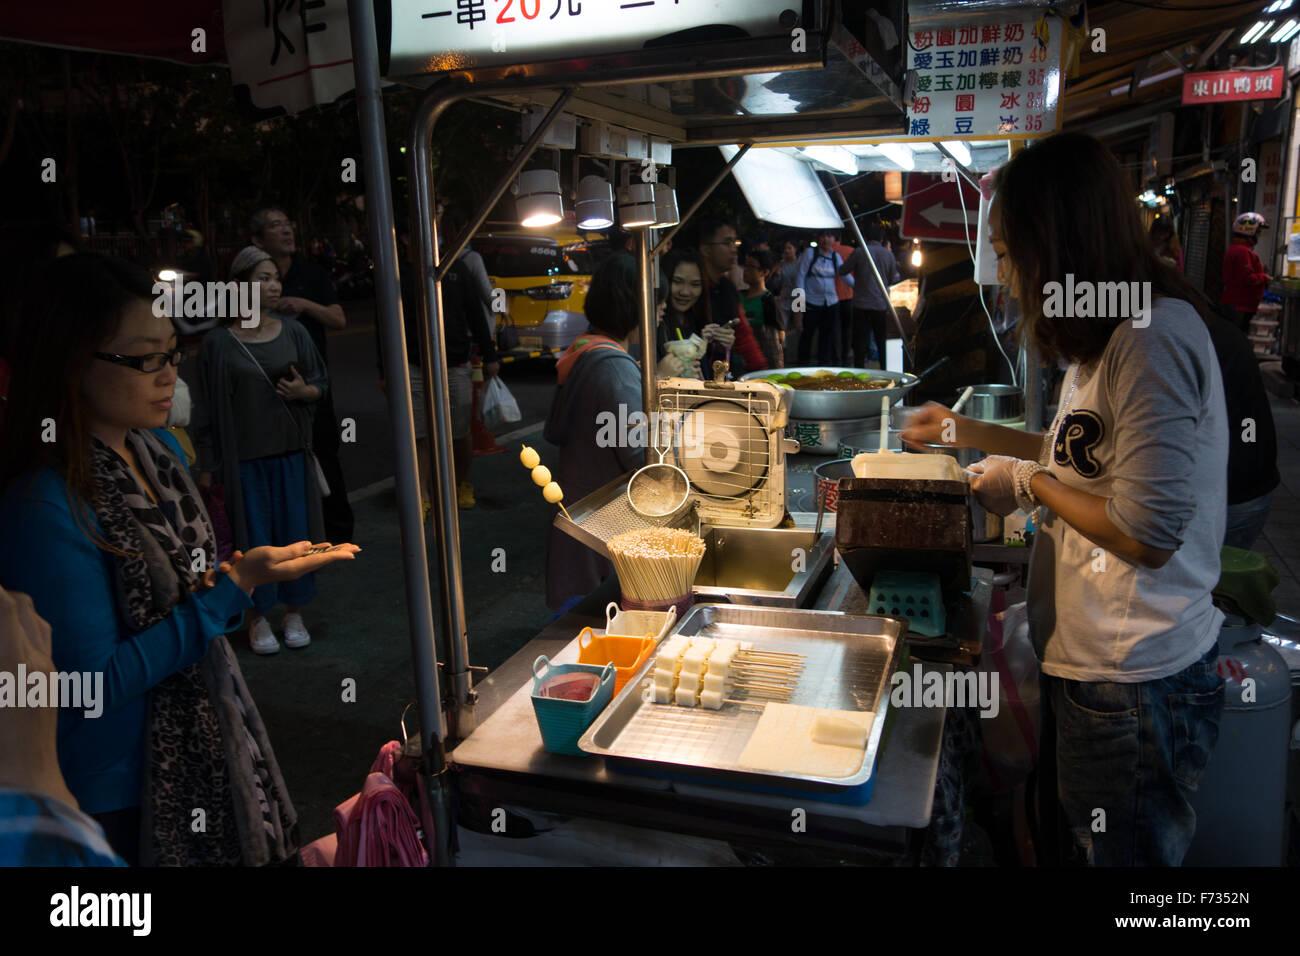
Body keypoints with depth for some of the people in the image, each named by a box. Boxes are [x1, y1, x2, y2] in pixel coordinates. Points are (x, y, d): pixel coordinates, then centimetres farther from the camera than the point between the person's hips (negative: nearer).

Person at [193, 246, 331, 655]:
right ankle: (259, 617, 20)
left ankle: (294, 612, 22)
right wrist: (207, 466, -1)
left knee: (295, 530, 7)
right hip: (243, 456, -2)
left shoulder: (293, 332, 3)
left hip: (291, 452, 2)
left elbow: (322, 383, 11)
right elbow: (208, 407, -1)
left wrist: (304, 391, -13)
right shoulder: (219, 343, -3)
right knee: (253, 534, 5)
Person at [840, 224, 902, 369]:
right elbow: (893, 279, 8)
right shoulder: (889, 255, 0)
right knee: (882, 341, 11)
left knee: (859, 340, 5)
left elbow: (842, 269, 3)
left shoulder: (859, 252, -7)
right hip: (881, 304, 2)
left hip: (861, 304, -2)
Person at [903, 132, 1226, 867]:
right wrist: (964, 431, 24)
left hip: (1134, 681, -9)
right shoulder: (1113, 334, 9)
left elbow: (1147, 534, -25)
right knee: (1064, 841, 23)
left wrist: (1029, 484, -11)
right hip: (1090, 657, 9)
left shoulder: (1154, 337, -22)